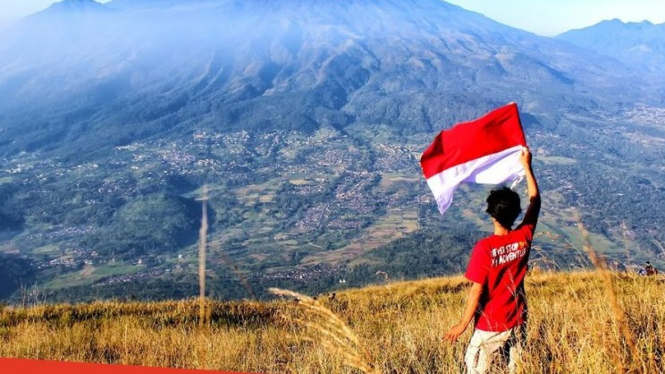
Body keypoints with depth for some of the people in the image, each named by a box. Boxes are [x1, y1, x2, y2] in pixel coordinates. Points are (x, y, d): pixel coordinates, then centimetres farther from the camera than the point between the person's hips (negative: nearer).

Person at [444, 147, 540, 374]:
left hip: (491, 327, -5)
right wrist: (526, 166, 15)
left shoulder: (484, 248, -21)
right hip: (517, 323, 5)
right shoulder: (524, 237, -7)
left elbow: (477, 291, -18)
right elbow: (535, 201, 9)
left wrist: (463, 325, -8)